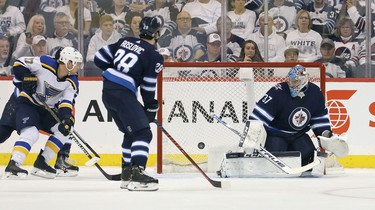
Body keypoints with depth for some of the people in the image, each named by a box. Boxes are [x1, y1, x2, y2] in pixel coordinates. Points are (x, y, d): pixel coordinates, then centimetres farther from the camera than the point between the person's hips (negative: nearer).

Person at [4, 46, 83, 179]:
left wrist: (67, 117, -31)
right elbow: (19, 64, -14)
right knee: (31, 133, -27)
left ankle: (41, 163, -3)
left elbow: (66, 102, -14)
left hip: (47, 109, 7)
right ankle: (13, 165, -33)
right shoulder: (45, 64, -22)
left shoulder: (72, 82, -6)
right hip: (27, 103, -7)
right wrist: (26, 78, -25)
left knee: (64, 129, -7)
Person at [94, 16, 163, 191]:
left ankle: (127, 173, 26)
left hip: (107, 90, 8)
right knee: (143, 132, -10)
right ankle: (137, 174, -25)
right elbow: (148, 88, -4)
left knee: (131, 131, 22)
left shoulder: (125, 41, 13)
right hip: (123, 93, -8)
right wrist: (151, 109, 9)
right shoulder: (154, 56, -5)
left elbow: (100, 58, 14)